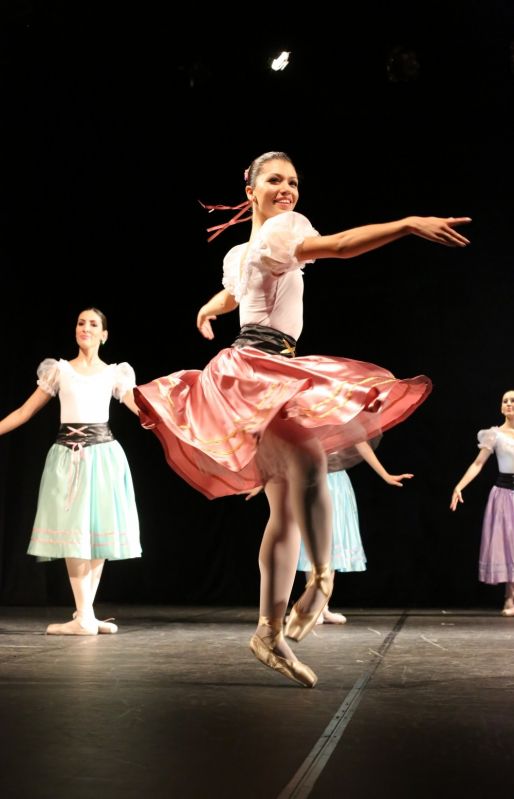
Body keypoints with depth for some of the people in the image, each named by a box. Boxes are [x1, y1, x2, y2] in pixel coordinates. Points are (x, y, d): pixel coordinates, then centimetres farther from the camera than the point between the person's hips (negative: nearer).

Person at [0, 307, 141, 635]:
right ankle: (84, 616, -6)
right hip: (68, 455, -1)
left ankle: (85, 613, 7)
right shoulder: (59, 370, 8)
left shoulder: (114, 373, 9)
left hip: (102, 453, 1)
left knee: (98, 530, -1)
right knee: (72, 532, -7)